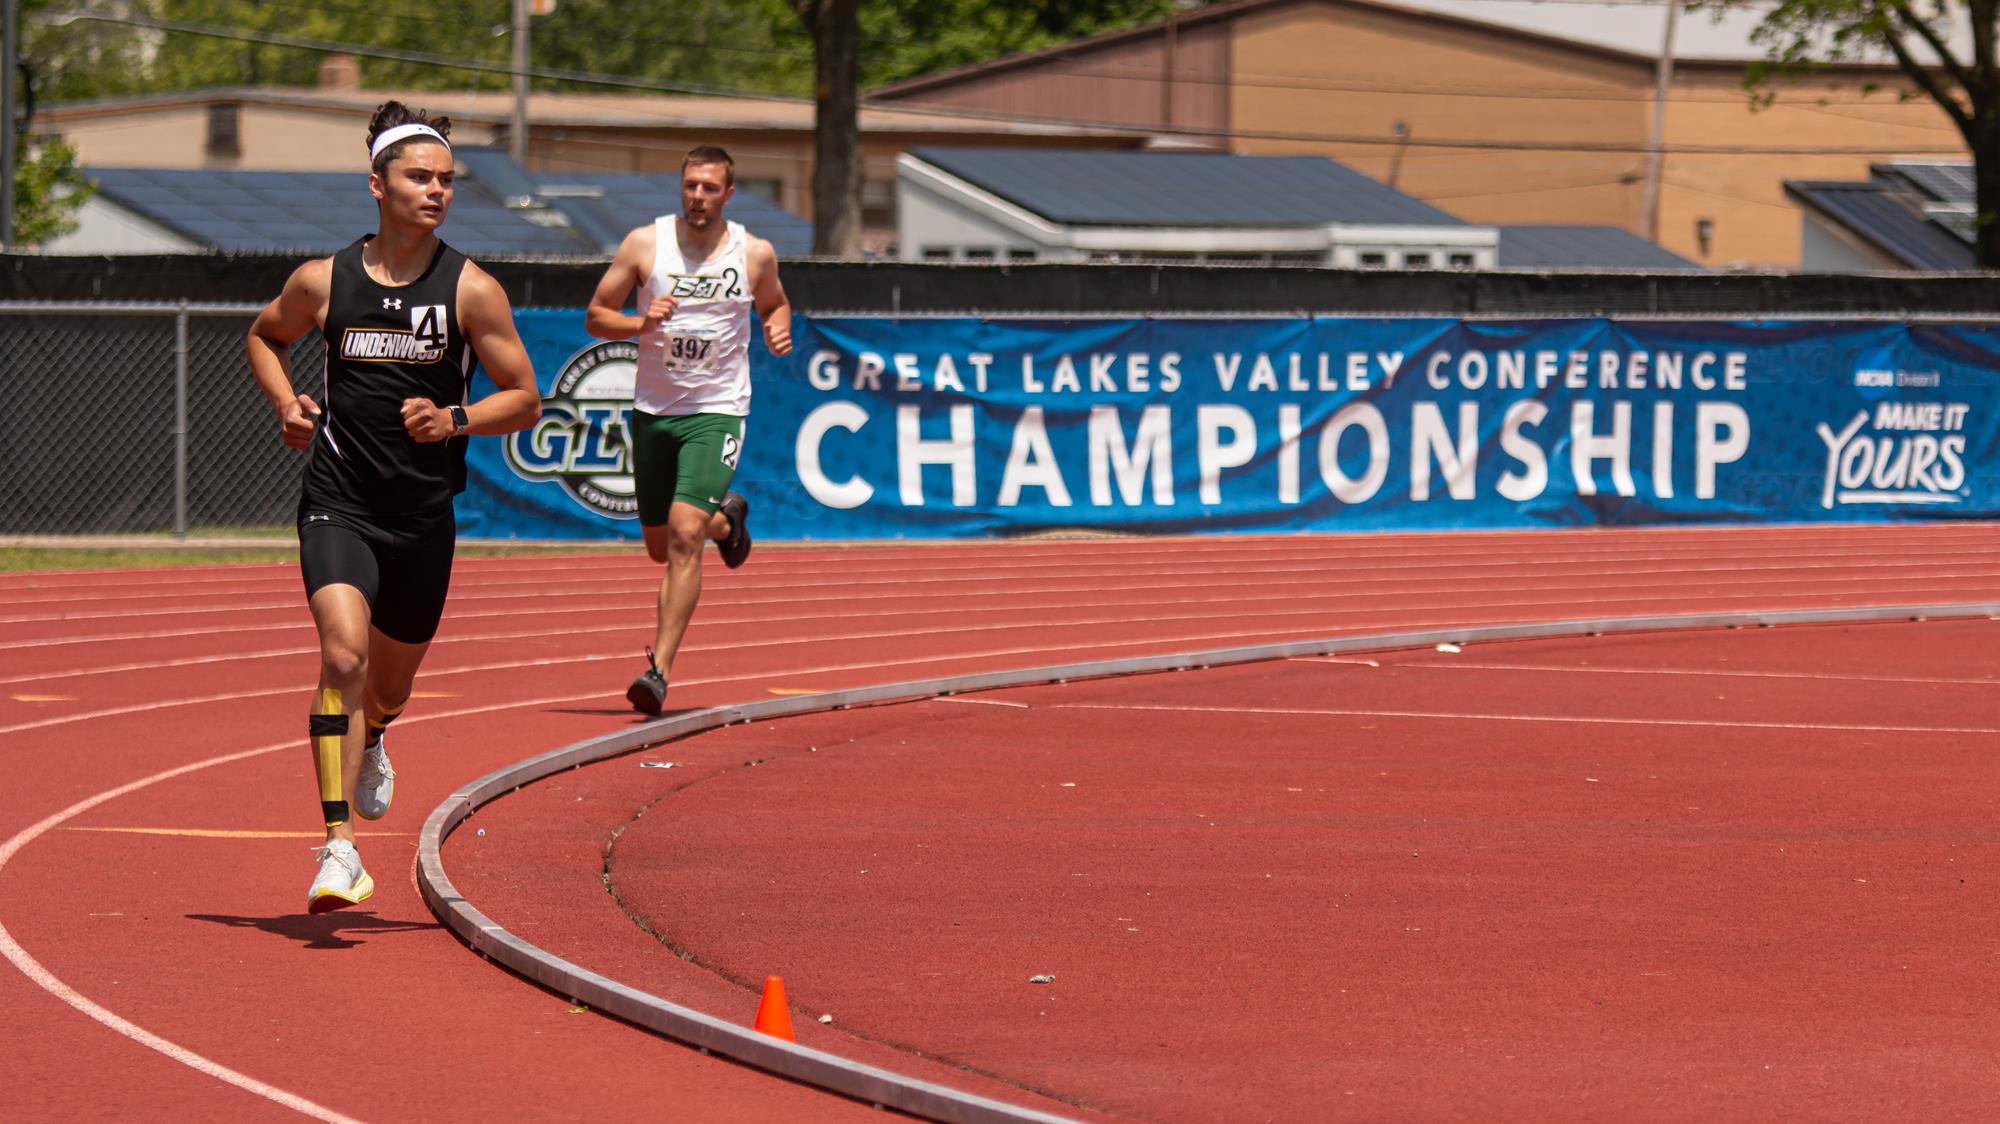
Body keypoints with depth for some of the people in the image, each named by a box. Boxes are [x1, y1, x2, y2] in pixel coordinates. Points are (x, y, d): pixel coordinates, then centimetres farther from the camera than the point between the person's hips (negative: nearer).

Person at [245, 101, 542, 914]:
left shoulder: (471, 291, -4)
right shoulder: (324, 282, -2)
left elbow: (525, 400, 0)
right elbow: (264, 338, 20)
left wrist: (455, 419, -18)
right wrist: (287, 404, 1)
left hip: (424, 515, 2)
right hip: (338, 503, -2)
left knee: (392, 681, 19)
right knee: (343, 654, -24)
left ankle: (369, 741, 58)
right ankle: (338, 846, -24)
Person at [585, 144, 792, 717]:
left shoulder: (755, 254, -1)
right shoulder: (644, 244, -2)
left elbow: (773, 304, 20)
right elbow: (595, 316, 3)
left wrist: (779, 328, -3)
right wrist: (640, 322, -17)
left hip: (717, 411, -3)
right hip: (653, 410, 3)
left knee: (684, 533, -20)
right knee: (660, 547, 13)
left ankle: (659, 669, -19)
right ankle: (726, 518, 50)